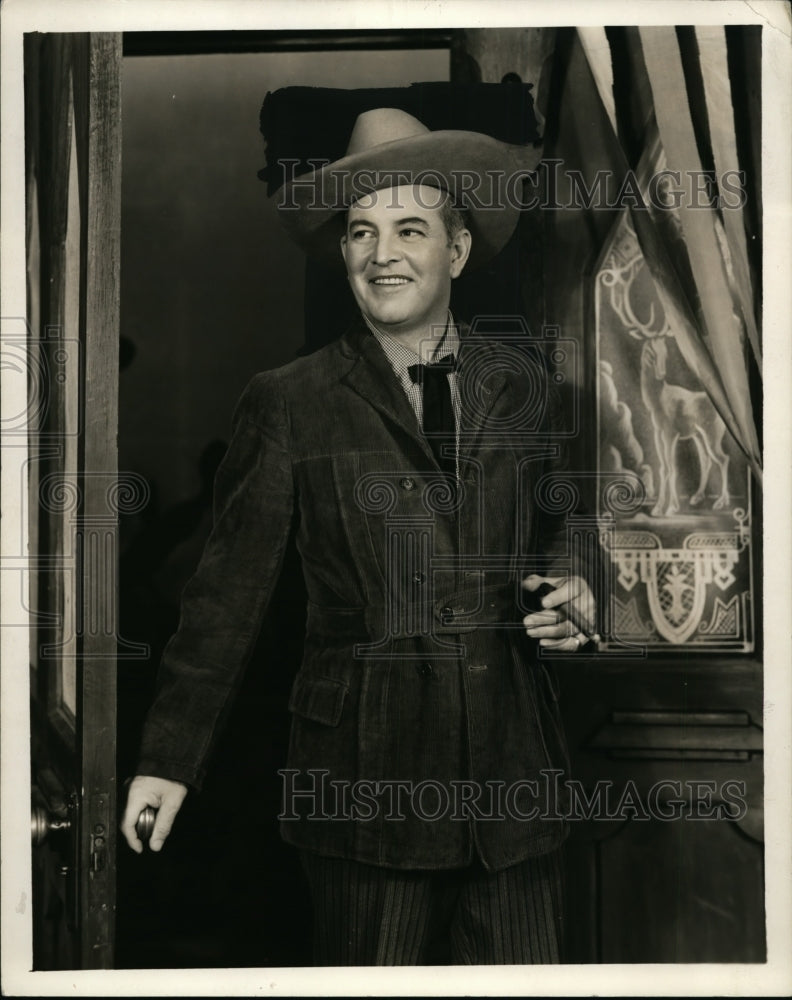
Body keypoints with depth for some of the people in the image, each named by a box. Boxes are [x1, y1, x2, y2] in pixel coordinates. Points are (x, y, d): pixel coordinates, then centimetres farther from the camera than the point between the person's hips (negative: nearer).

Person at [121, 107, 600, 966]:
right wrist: (170, 757, 1)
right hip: (367, 770, -3)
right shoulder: (288, 403, -2)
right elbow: (229, 589, 0)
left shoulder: (521, 385, 7)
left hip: (513, 765, 3)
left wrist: (568, 590, -2)